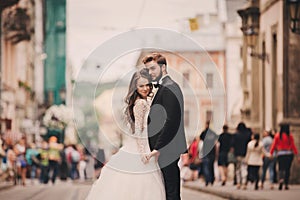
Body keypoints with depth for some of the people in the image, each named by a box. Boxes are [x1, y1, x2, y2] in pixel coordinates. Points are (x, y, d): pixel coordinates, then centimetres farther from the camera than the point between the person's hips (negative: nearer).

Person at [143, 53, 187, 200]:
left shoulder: (168, 88, -14)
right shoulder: (168, 86, 18)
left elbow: (171, 121, -21)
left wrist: (158, 148, -20)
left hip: (167, 149, -10)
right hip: (168, 149, 10)